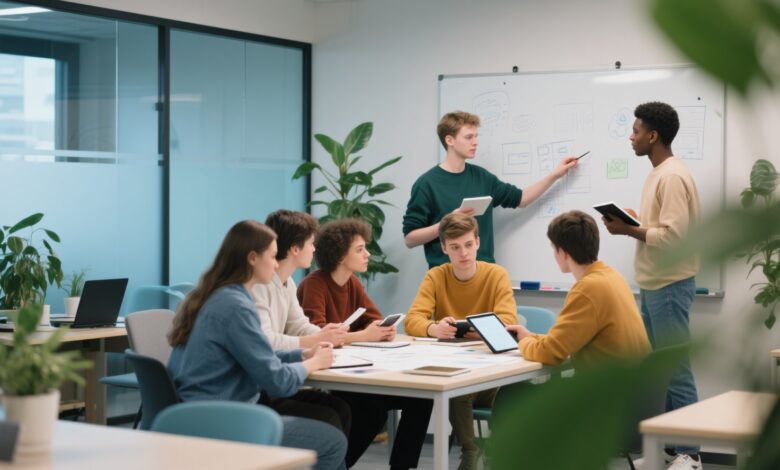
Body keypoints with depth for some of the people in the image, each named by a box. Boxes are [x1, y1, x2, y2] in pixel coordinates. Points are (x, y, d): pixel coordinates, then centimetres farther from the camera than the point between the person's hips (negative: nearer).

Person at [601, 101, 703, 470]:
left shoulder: (672, 176, -16)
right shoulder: (658, 173, 14)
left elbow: (673, 235, -23)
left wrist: (628, 230, -15)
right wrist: (634, 221, 5)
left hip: (669, 285, -10)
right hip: (652, 285, 10)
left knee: (676, 370, -5)